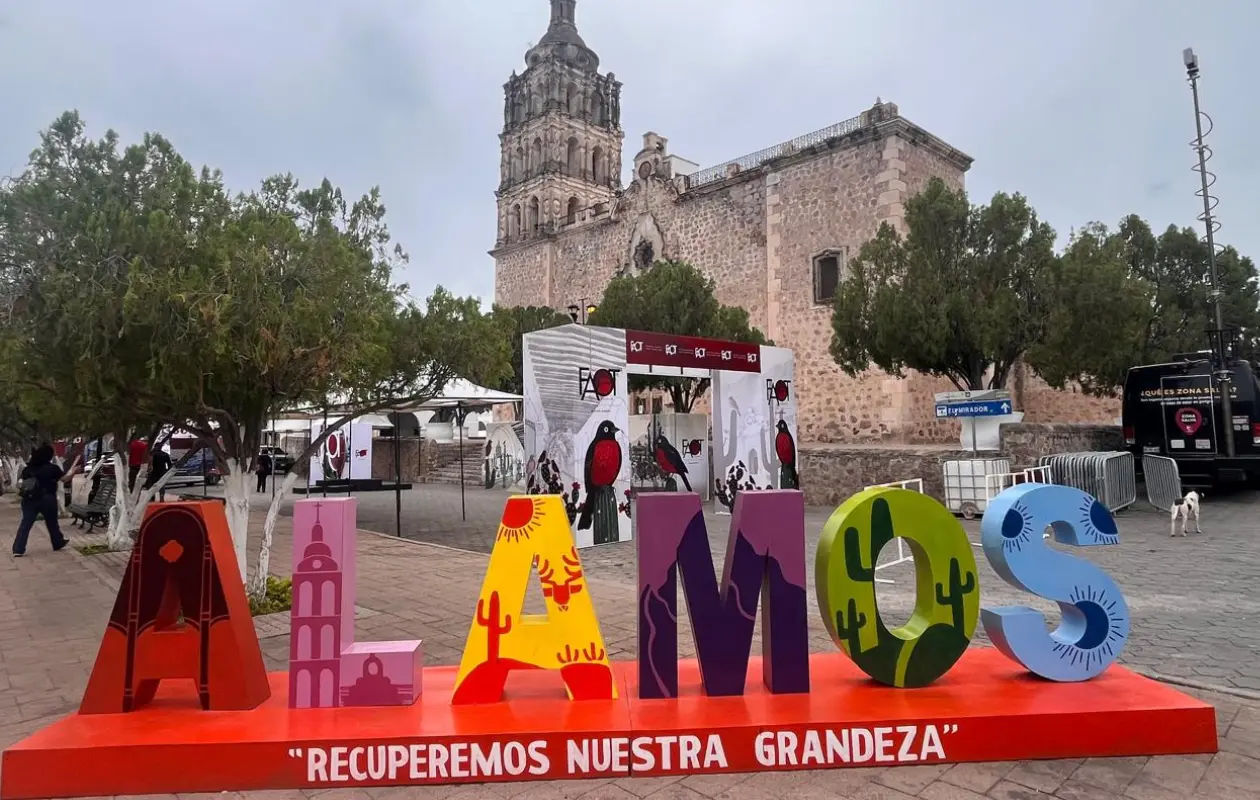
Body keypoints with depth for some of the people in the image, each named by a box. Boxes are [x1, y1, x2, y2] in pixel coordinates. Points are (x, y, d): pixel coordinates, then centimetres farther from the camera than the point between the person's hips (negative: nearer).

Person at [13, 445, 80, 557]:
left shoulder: (28, 468, 4)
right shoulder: (52, 468, -9)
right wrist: (73, 470, 16)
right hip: (47, 499, -3)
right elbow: (65, 479, -2)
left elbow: (24, 481, 15)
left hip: (29, 499, 3)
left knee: (25, 524, 3)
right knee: (52, 523, 13)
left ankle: (18, 550, -3)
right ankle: (58, 544, 29)